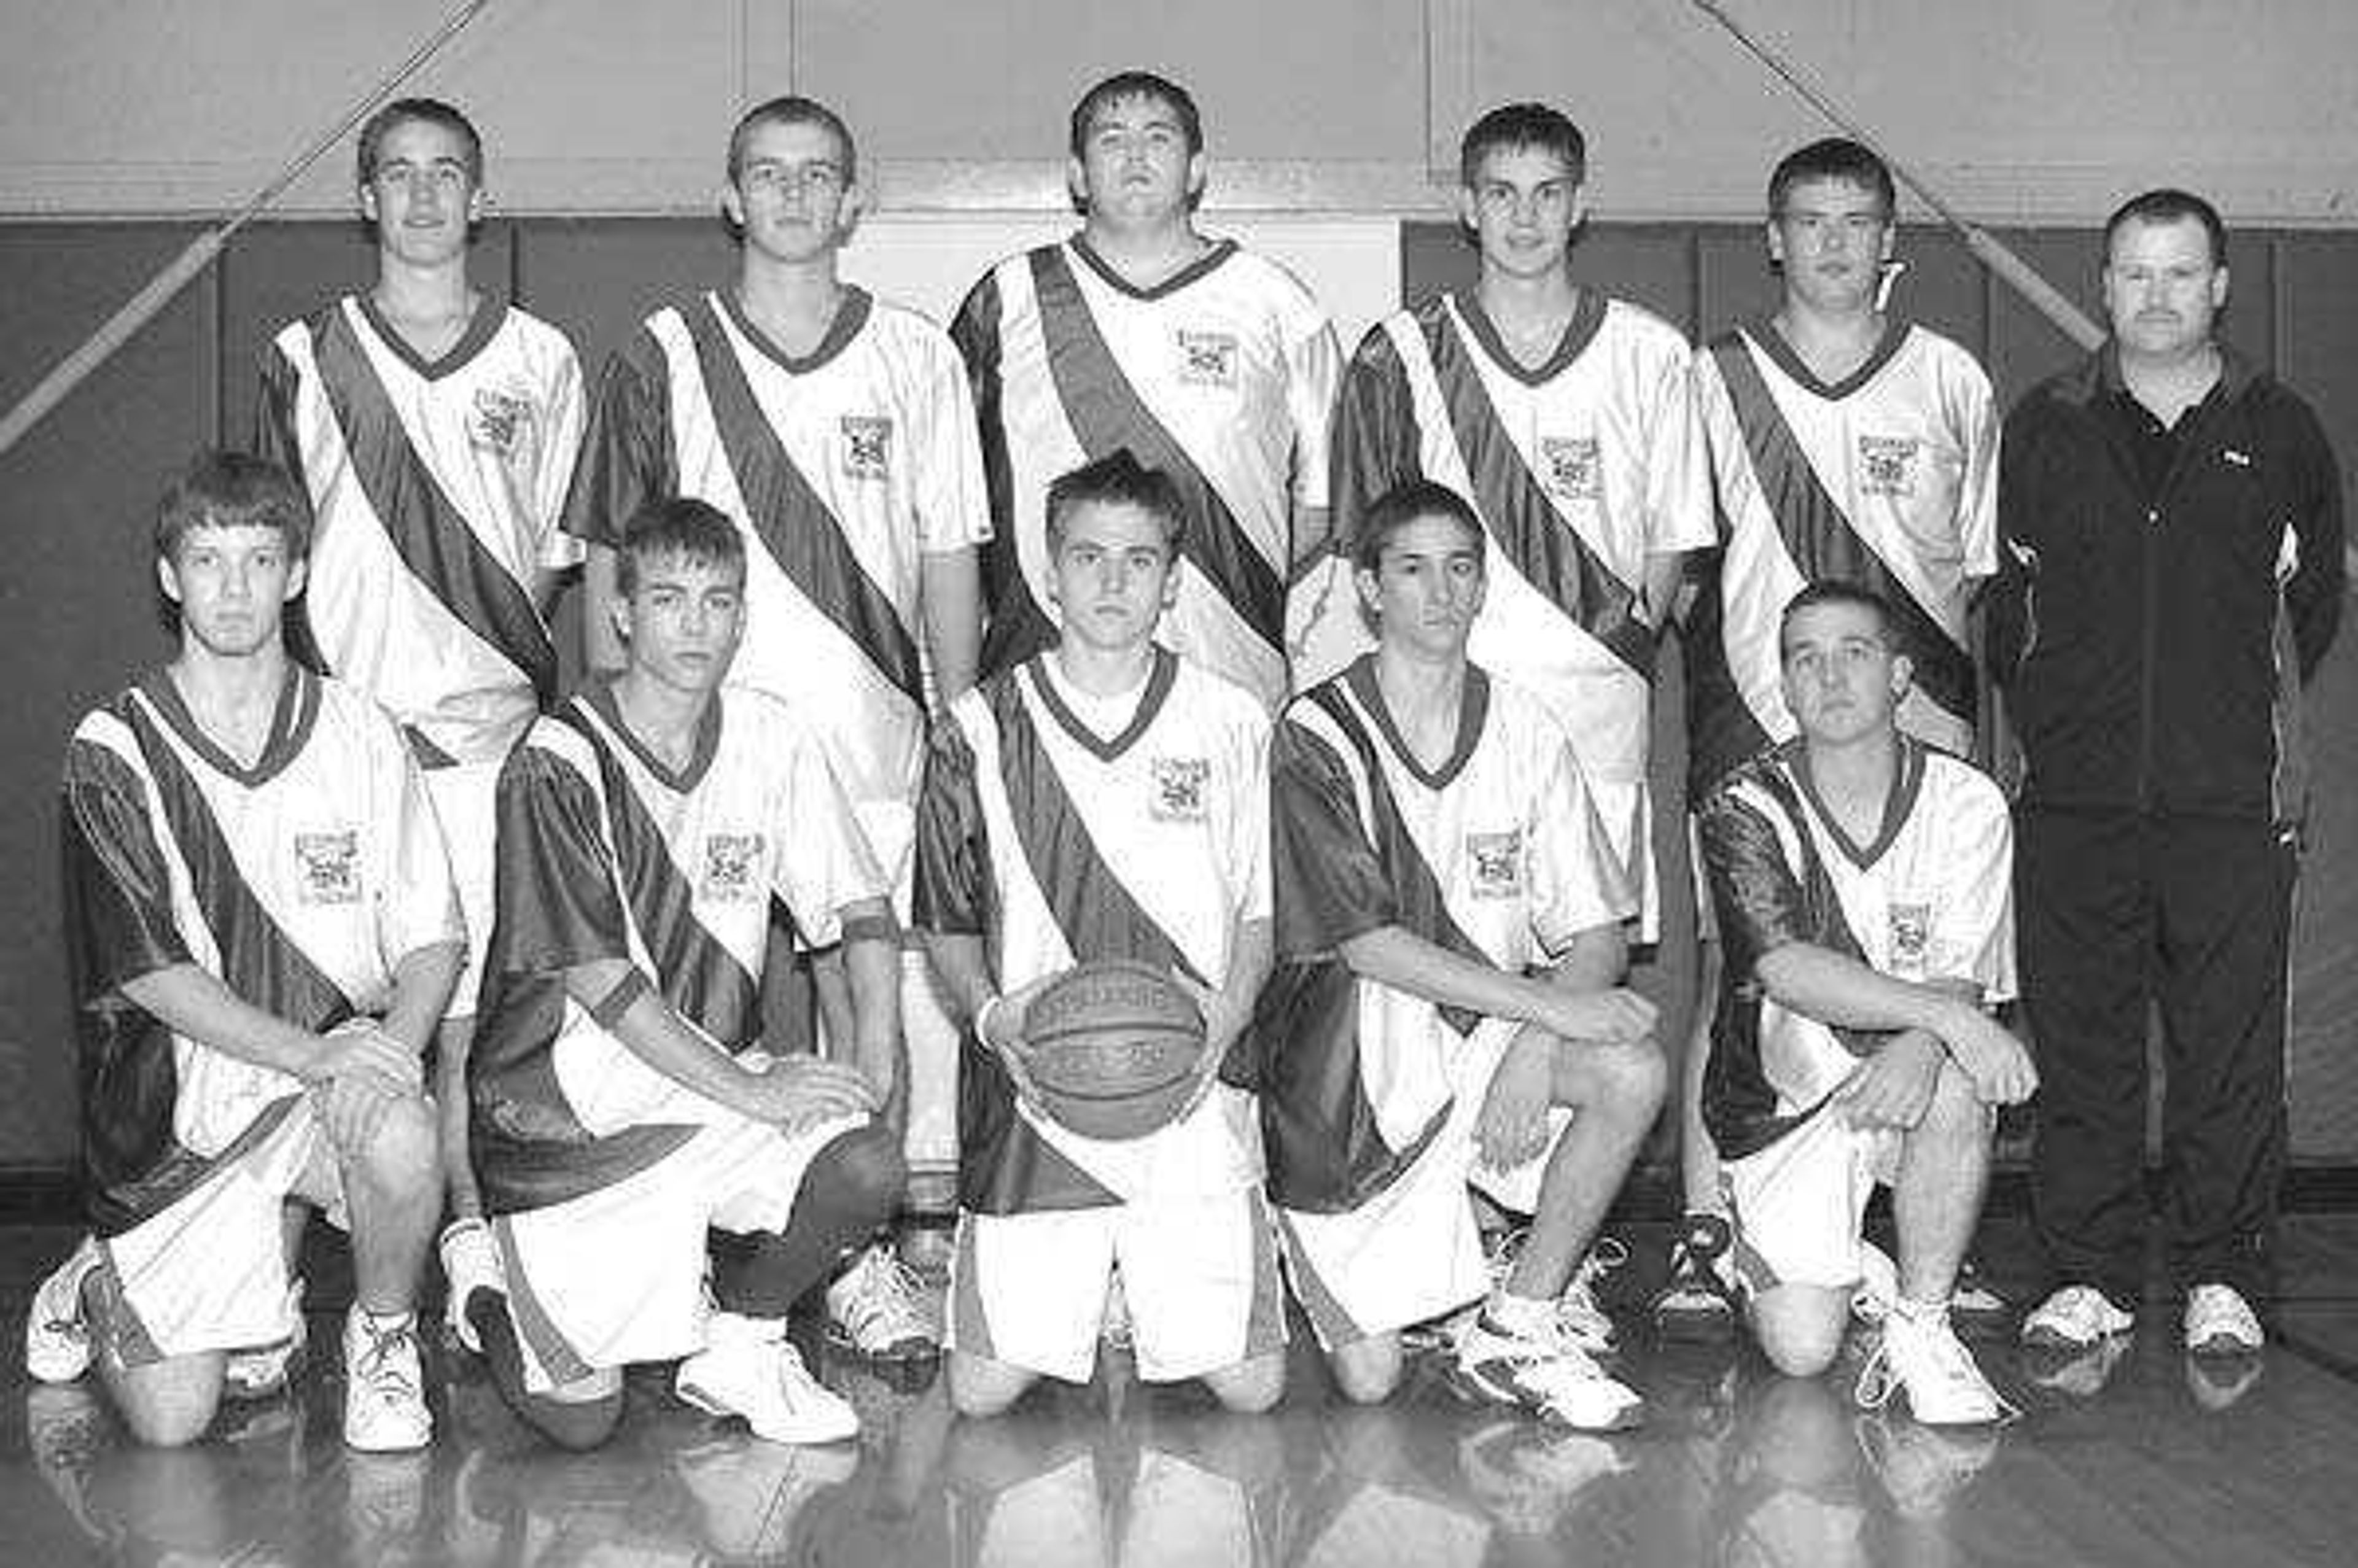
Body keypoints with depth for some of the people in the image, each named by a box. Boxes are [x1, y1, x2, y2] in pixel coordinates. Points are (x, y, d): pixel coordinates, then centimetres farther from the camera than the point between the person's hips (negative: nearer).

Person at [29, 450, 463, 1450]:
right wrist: (315, 1054, -21)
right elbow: (152, 973, -9)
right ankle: (99, 1290, 30)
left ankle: (383, 1335, -3)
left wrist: (394, 1040, -19)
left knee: (399, 1140, -36)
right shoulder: (113, 756, -3)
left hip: (348, 1069, 1)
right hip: (179, 1093, -1)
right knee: (170, 1420, -6)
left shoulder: (360, 737, 3)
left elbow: (433, 938, 3)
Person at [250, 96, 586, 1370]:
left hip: (491, 718, 0)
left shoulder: (540, 362, 11)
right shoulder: (306, 358, 10)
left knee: (476, 996, -2)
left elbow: (556, 554, 12)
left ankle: (477, 1242, 7)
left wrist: (547, 689, 2)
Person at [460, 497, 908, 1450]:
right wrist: (754, 1093, -20)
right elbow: (598, 980, -18)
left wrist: (873, 1061, -12)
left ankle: (737, 1338, 4)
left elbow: (862, 912, 5)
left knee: (867, 1169, -25)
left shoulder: (775, 744, 1)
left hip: (720, 1080, 4)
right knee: (580, 1418, -9)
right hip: (571, 1110, -4)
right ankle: (493, 1278, 25)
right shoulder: (556, 767, -14)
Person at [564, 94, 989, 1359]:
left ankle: (863, 1256, 12)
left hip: (872, 733, 1)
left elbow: (949, 556, 10)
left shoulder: (916, 360, 9)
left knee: (873, 1008, 0)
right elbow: (608, 558, 8)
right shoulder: (663, 357, 6)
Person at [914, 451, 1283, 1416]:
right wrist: (989, 1013, -10)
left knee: (1248, 1387, -4)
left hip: (1194, 1090, 0)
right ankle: (1084, 1290, 31)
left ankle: (1145, 1281, 29)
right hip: (1032, 1083, 0)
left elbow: (1263, 910, 11)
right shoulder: (980, 730, 3)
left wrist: (1230, 1008, -9)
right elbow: (947, 925, 10)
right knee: (984, 1392, -4)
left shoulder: (1232, 724, 5)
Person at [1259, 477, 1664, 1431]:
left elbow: (1596, 934, -2)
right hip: (1353, 1058, -3)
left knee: (1634, 1071, -28)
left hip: (1495, 1030, 3)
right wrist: (1552, 1005, -23)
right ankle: (1307, 1249, 30)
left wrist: (1532, 1052, -21)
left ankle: (1516, 1329, -10)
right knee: (1369, 1378, -5)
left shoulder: (1526, 732, 1)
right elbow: (1366, 943, -18)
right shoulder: (1316, 738, -11)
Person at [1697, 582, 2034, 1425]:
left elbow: (1962, 978, -12)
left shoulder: (1966, 802, -5)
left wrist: (1916, 1049, -36)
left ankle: (1919, 1325, -17)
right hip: (1782, 1095, -1)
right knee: (1802, 1349, -13)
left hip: (1904, 1068, 1)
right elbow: (1786, 969, -23)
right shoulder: (1744, 809, -10)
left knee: (1955, 1084, -36)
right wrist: (1946, 1015, -33)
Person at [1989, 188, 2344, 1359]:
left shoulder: (2280, 433, 8)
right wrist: (2051, 722, 7)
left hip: (2234, 796, 0)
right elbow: (2005, 601, 13)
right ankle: (2087, 1276, 13)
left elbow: (2313, 604, 16)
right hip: (2076, 795, 1)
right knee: (2080, 1042, 3)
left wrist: (2251, 713, 11)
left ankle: (2221, 1277, 13)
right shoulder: (2043, 427, 9)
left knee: (2231, 1044, 1)